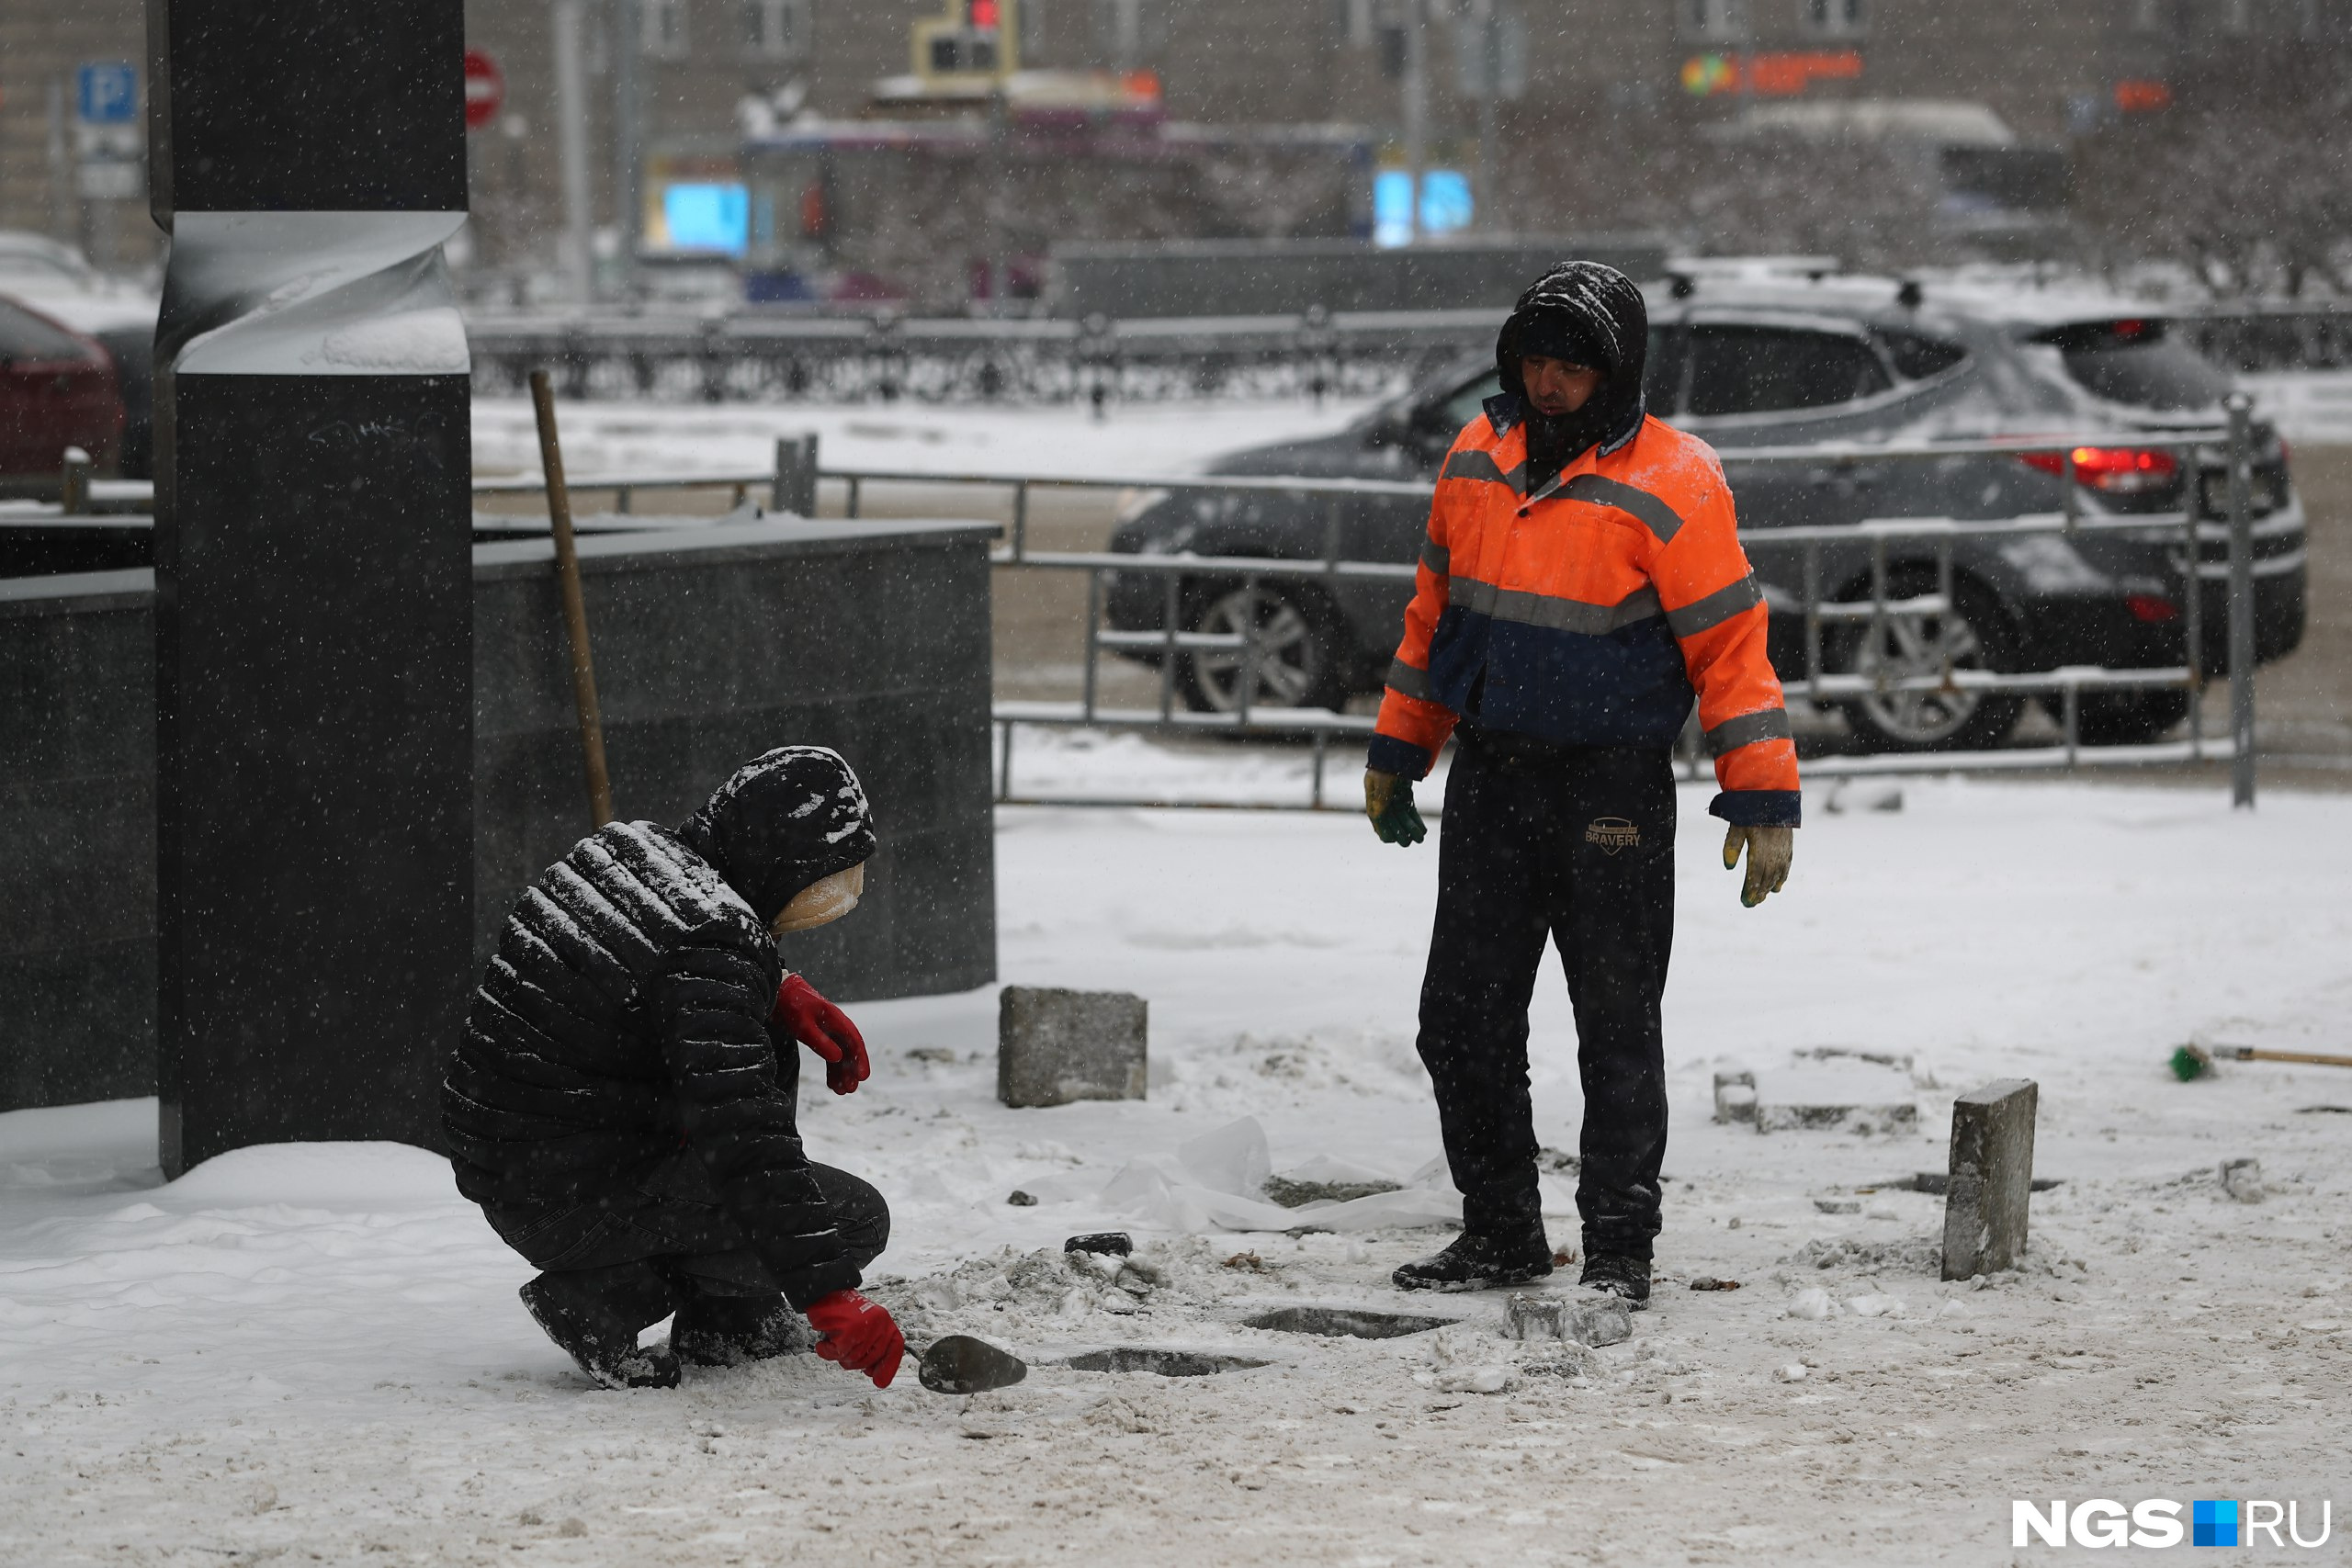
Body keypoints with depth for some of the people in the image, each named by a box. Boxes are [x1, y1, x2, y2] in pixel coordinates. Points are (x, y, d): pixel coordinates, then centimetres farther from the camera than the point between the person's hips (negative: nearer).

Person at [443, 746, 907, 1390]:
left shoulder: (629, 847, 4)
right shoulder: (711, 943, -24)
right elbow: (741, 1132, -29)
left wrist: (780, 991, 7)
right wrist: (828, 1295, -29)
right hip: (576, 1209, -9)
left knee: (768, 1048, 22)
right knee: (855, 1217, -2)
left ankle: (731, 1320, 20)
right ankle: (608, 1299, -1)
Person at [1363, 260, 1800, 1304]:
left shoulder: (1670, 484, -11)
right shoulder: (1476, 457, 7)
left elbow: (1730, 643, -10)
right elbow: (1435, 610, 18)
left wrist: (1764, 799, -14)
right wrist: (1396, 754, 19)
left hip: (1611, 791, -6)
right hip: (1489, 779, 6)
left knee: (1616, 1026, 1)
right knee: (1463, 1020, 8)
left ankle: (1619, 1246, 9)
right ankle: (1499, 1233, 20)